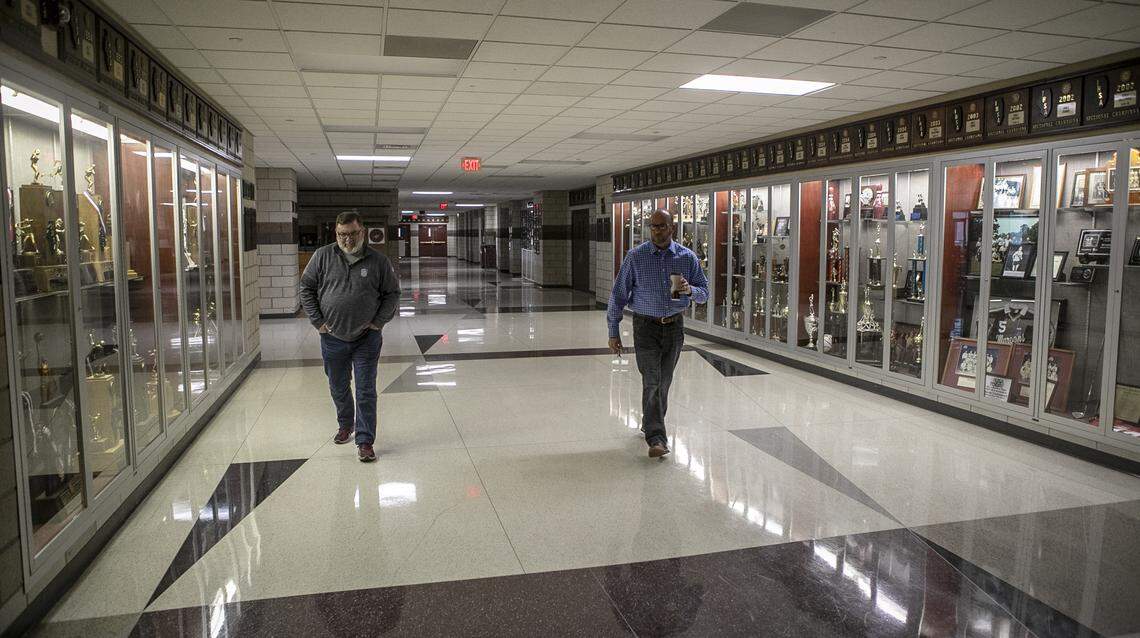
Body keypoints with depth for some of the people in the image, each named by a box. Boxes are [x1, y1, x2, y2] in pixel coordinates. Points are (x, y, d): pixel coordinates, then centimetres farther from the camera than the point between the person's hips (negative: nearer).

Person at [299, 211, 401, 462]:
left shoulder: (378, 261, -3)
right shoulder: (323, 256, -2)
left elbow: (392, 293, 5)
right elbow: (306, 288, 5)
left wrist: (379, 321, -4)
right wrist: (317, 321, -2)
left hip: (367, 339, -2)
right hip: (333, 338, 2)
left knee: (366, 391, -2)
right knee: (338, 387, 18)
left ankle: (365, 441, 6)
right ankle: (345, 425, 42)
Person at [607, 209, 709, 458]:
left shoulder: (687, 257, 1)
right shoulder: (636, 257, -5)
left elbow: (704, 292, 5)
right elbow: (619, 294, -2)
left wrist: (689, 290, -19)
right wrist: (613, 332, -3)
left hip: (674, 326, 3)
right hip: (646, 327, -3)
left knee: (664, 381, 14)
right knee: (652, 381, -11)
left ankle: (651, 423, 35)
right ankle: (656, 438, -10)